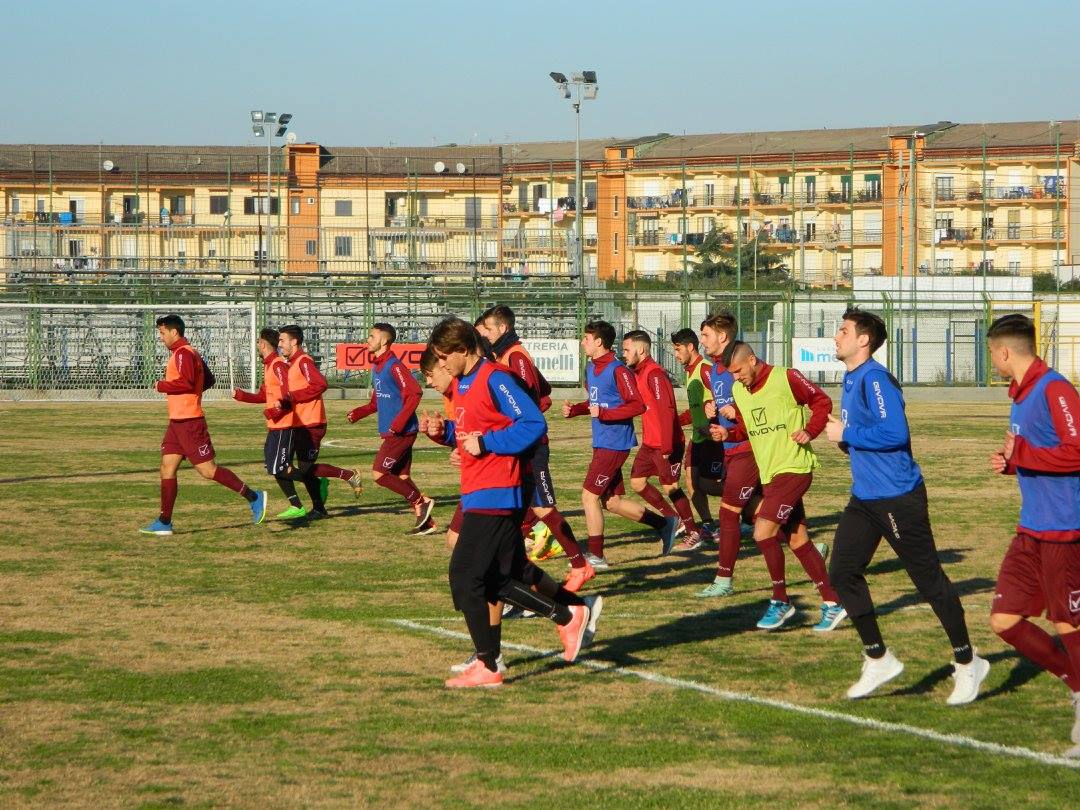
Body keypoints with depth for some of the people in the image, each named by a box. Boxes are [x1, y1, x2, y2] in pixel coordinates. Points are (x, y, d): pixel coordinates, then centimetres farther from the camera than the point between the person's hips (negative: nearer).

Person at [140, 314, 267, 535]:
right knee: (167, 469, 6)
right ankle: (164, 523, 6)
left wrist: (162, 386, -13)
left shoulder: (183, 353, -13)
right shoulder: (189, 353, 18)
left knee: (207, 470, -8)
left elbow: (186, 382, -26)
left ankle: (253, 497, -2)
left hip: (189, 423, -10)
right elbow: (209, 380, 25)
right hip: (177, 422, 10)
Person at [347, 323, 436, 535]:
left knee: (379, 474, -10)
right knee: (402, 477, 11)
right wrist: (359, 412, 8)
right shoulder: (376, 367, 15)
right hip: (392, 432, 10)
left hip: (401, 432, -10)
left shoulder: (394, 366, -15)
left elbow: (414, 392, -23)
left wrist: (400, 421, -26)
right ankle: (426, 522, 15)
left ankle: (421, 501, -2)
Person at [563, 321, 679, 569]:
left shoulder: (618, 371, -16)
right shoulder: (591, 369, 12)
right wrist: (574, 409, 6)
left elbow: (638, 405, -20)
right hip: (602, 444, 10)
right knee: (612, 502, 13)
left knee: (590, 496, -7)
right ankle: (664, 524, 25)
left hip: (614, 444, -9)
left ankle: (596, 556, 1)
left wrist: (603, 414, -25)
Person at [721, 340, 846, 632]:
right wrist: (733, 416, 1)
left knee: (763, 531, -17)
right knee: (798, 540, 8)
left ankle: (780, 601, -3)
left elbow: (822, 401, -4)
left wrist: (809, 431, -18)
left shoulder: (785, 379, -12)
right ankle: (832, 603, 16)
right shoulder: (738, 390, 10)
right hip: (768, 474, 8)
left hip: (793, 468, -8)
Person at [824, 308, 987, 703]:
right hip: (864, 497, 10)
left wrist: (847, 434, -18)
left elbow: (894, 433, -28)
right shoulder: (851, 381, 13)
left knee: (930, 579, 0)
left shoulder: (875, 379, -17)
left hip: (898, 497, -10)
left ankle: (967, 664, 12)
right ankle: (878, 660, 13)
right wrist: (843, 437, 4)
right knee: (842, 573, 2)